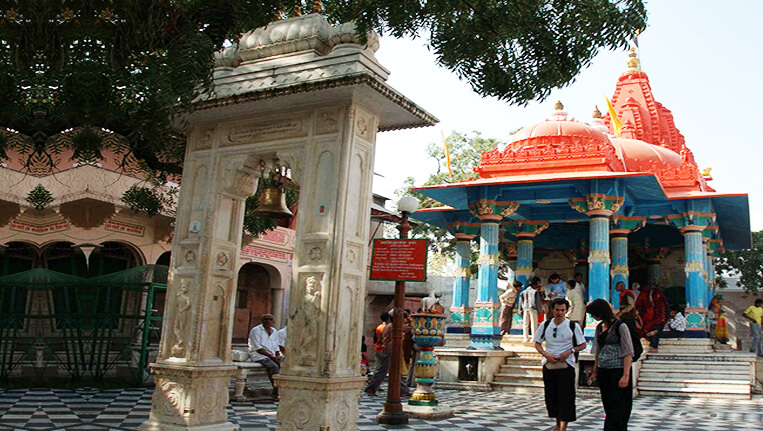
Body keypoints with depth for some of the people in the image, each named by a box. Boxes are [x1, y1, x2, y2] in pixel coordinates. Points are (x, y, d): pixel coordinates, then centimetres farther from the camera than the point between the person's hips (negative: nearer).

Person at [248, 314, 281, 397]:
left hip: (272, 355, 6)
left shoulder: (275, 332, 17)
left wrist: (278, 357, -4)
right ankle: (277, 390, -28)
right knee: (274, 366, -33)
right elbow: (258, 348, -12)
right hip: (259, 355, -6)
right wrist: (272, 356, -18)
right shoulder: (256, 330, -3)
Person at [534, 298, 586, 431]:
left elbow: (582, 345, 5)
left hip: (566, 365, -3)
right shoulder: (545, 325, 4)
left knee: (566, 396, -7)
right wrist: (546, 355, -7)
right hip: (549, 365, 3)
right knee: (551, 395, 9)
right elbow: (537, 344, 11)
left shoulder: (573, 326, -2)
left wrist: (569, 351, -12)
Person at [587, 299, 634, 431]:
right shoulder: (599, 327, 11)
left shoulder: (620, 326, -11)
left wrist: (626, 375, -19)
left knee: (616, 407, -6)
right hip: (603, 372, 7)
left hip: (617, 371, -7)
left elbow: (628, 353, -13)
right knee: (608, 407, 10)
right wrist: (595, 371, 18)